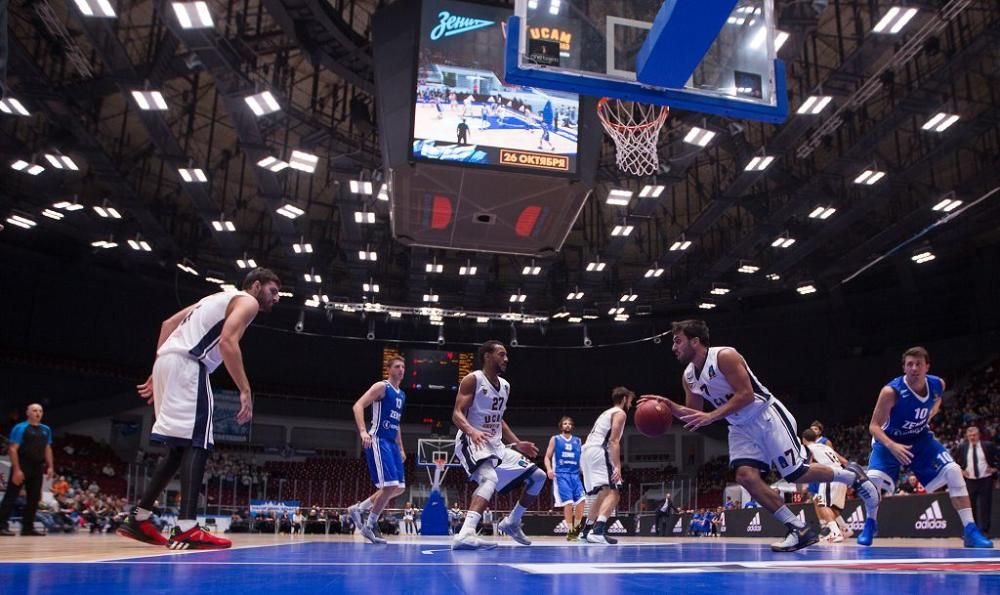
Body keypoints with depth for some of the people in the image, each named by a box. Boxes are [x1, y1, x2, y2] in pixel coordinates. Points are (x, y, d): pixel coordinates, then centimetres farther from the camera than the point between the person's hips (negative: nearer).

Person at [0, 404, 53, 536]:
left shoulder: (46, 430, 13)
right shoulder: (20, 428, -7)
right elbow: (13, 449, -12)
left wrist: (49, 466, 8)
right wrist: (17, 469, -19)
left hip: (37, 468, 7)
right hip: (22, 466, -7)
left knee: (34, 498, 7)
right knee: (11, 496, -6)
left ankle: (28, 527, 13)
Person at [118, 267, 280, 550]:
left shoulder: (221, 297, 30)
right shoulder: (247, 301, 3)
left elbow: (168, 324, 27)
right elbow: (227, 341, -16)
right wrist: (245, 391, -18)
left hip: (168, 361, 9)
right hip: (187, 365, -9)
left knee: (180, 448, 15)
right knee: (197, 444, -12)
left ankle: (138, 519, 18)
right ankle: (187, 529, -21)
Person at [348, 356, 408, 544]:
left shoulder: (402, 395, 19)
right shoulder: (381, 386, -5)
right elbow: (357, 406, -16)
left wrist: (401, 448, 23)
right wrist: (363, 431, -28)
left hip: (391, 443, 9)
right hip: (378, 440, -9)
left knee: (399, 488, 7)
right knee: (389, 485, -15)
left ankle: (359, 508, 20)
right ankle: (370, 526, 1)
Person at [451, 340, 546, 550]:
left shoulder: (505, 386, 15)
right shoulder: (473, 380, -9)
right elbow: (457, 414, -17)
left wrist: (518, 443, 19)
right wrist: (472, 431, -37)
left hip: (496, 445, 9)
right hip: (472, 442, -9)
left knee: (538, 476, 10)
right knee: (490, 479, -37)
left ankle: (511, 522, 24)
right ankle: (465, 535, -46)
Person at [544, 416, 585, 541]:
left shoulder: (577, 441, 17)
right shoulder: (555, 439, 8)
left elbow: (582, 457, 20)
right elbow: (547, 457, 5)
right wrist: (549, 469, -13)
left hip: (575, 474, 4)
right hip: (561, 474, -3)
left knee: (581, 500, -9)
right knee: (568, 502, -13)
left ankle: (576, 527, 12)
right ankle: (570, 531, -1)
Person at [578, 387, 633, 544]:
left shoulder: (607, 413, 30)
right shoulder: (620, 413, 2)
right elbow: (614, 441, -11)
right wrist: (617, 467, -18)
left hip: (586, 452, 9)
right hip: (598, 452, -9)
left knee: (602, 493, 21)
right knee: (613, 491, -15)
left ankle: (586, 530, 29)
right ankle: (597, 531, -30)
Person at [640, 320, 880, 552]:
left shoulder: (725, 356, -21)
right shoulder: (688, 376, 2)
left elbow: (746, 395, -26)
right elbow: (694, 416, 8)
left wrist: (712, 416, -32)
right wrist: (670, 406, -11)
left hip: (767, 417, -7)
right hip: (741, 428, 7)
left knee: (798, 473, -7)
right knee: (746, 476, -12)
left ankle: (853, 475, 21)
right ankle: (800, 530, -4)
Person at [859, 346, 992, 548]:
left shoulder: (938, 384, -14)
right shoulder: (891, 391, -29)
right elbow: (874, 426, -27)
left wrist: (931, 412, 0)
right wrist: (891, 445, -42)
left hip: (920, 439, 4)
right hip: (890, 441, -4)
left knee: (953, 471, -12)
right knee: (873, 479, -23)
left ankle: (970, 530, -1)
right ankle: (870, 524, 4)